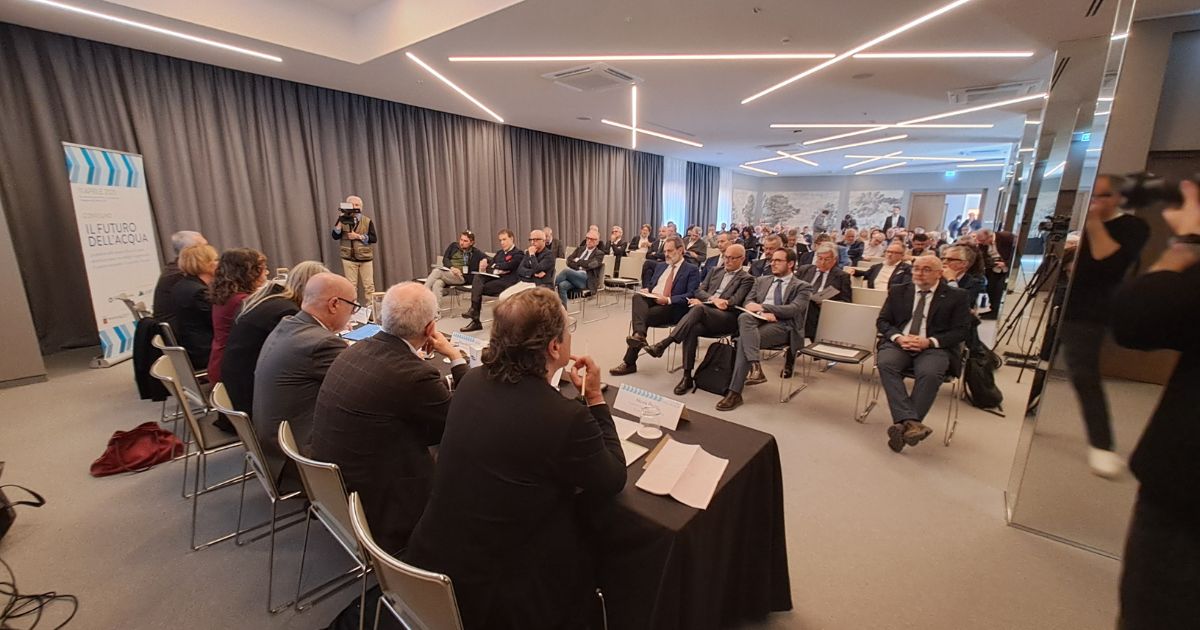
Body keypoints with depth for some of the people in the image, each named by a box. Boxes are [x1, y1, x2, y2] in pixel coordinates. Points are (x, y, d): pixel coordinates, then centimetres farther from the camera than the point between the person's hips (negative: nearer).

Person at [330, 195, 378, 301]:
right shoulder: (343, 220, 4)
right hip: (349, 258, 1)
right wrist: (340, 222, -17)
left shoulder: (367, 221, 1)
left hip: (366, 257, 0)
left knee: (369, 285, 3)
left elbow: (374, 239, -6)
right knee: (351, 285, 4)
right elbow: (335, 236, -6)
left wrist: (358, 236, -15)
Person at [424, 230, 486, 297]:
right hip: (446, 272, 3)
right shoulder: (453, 246, 18)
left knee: (436, 272, -30)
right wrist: (452, 268, -11)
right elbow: (445, 259, 10)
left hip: (461, 277, -3)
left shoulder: (475, 252, 11)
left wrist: (484, 260, -17)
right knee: (437, 284, -33)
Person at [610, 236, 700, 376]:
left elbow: (691, 295, -9)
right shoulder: (660, 266, 24)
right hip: (651, 301, 5)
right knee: (638, 297, -30)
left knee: (645, 316, -30)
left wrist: (668, 300, -21)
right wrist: (646, 290, 4)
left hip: (672, 308, -5)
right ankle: (639, 335, -48)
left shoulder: (691, 270, 3)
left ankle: (629, 362, -29)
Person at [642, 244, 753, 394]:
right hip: (704, 314, 4)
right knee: (692, 328, -33)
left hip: (726, 318, -4)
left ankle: (663, 344, -38)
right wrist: (713, 299, -9)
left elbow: (735, 301, -5)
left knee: (699, 308, -36)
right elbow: (699, 290, 14)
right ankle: (687, 377, -27)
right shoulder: (715, 271, 25)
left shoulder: (747, 279, 9)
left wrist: (703, 302, -12)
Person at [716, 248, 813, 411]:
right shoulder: (762, 281, 25)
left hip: (783, 326, -4)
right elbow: (748, 302, 12)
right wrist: (762, 313, -10)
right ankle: (754, 367, -45)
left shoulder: (802, 287, 11)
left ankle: (735, 393, -27)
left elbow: (794, 309, -7)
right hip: (759, 320, 4)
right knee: (744, 316, -34)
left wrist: (762, 307, -13)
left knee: (743, 339, -31)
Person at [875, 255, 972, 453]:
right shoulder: (898, 291, 16)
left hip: (934, 348, -2)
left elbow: (962, 331, 3)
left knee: (930, 373, -34)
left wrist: (929, 342, -13)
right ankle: (911, 422, -38)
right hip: (899, 343, 2)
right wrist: (898, 337, -9)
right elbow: (882, 321, 12)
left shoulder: (956, 296, 10)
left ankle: (903, 425, -32)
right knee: (886, 364, -32)